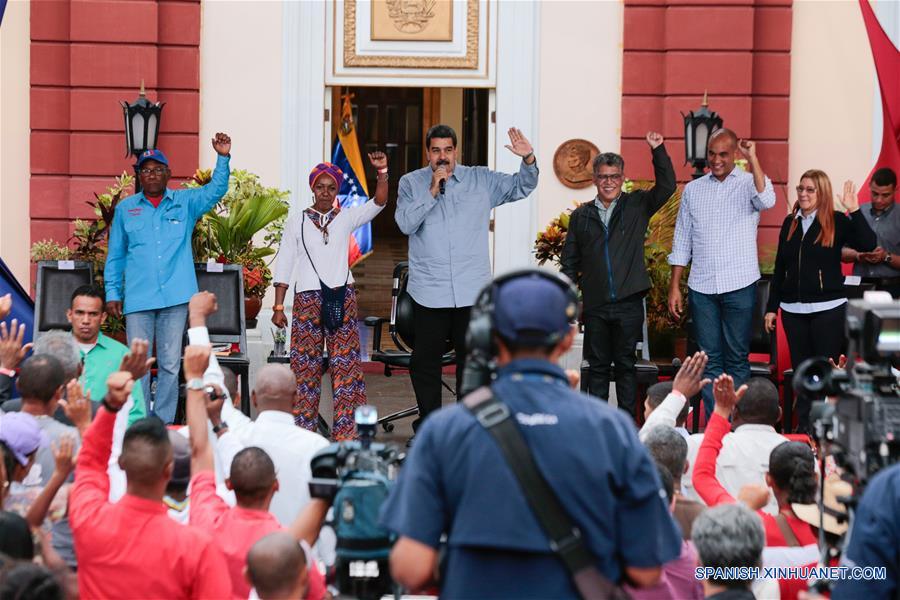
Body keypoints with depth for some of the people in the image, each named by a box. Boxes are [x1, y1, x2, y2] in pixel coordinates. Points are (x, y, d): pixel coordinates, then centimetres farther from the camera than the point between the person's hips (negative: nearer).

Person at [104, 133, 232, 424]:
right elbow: (115, 256, 13)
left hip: (175, 297, 0)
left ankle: (163, 425, 9)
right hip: (138, 299, 0)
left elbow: (215, 190, -5)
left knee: (170, 364, 3)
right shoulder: (125, 209, 11)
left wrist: (223, 159, -21)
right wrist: (112, 293, 6)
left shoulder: (185, 202, 9)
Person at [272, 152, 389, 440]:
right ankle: (303, 432, 6)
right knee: (305, 365, 0)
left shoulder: (346, 218, 9)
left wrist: (382, 173, -19)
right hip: (307, 298, -1)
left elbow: (378, 203, -4)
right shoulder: (296, 222, 7)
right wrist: (278, 306, 1)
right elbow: (284, 265, 6)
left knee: (346, 364, -4)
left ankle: (346, 432, -2)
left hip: (342, 297, 1)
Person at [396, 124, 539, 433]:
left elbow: (521, 187, 6)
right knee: (425, 361, 4)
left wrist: (528, 160, -13)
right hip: (429, 292, -1)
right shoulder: (411, 183, 4)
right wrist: (432, 191, -15)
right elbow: (405, 223, -9)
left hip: (472, 291, 1)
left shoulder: (481, 180, 7)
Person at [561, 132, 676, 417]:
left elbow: (666, 186, -9)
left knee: (626, 366, 3)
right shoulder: (581, 216, 10)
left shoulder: (637, 206, 5)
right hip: (595, 306, 2)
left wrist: (658, 150, -18)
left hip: (629, 304, -2)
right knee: (597, 366, 7)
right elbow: (570, 262, 13)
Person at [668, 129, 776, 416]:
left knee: (737, 358, 3)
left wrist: (753, 158, -26)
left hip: (739, 285, -3)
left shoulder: (748, 184, 0)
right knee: (709, 359, 5)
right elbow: (682, 242, 12)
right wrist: (675, 286, 7)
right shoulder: (692, 190, 10)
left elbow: (767, 200, -24)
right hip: (701, 287, 3)